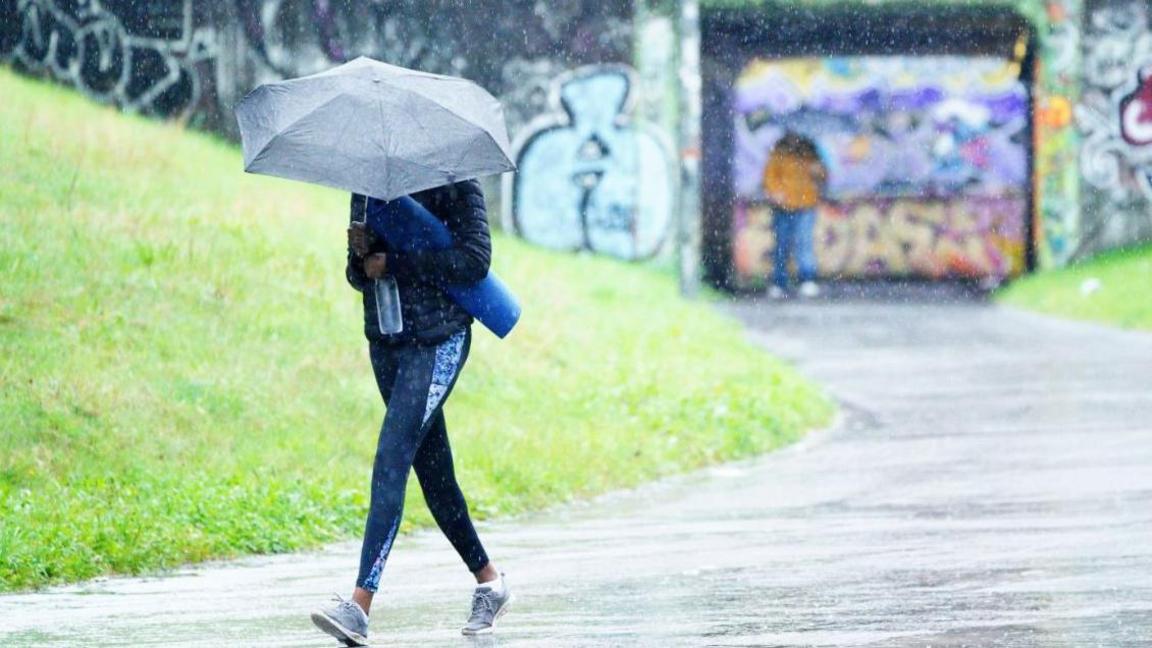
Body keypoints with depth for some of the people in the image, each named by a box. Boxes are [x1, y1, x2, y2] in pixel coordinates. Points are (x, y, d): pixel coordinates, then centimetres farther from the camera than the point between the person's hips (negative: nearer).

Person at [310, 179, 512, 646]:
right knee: (432, 471, 12)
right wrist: (361, 254, -8)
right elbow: (359, 276, 16)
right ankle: (488, 581, 30)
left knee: (392, 459, -18)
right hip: (384, 340, 7)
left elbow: (475, 259, -16)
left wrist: (393, 263, -16)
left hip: (438, 340, -7)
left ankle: (360, 606, -26)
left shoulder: (453, 182, -6)